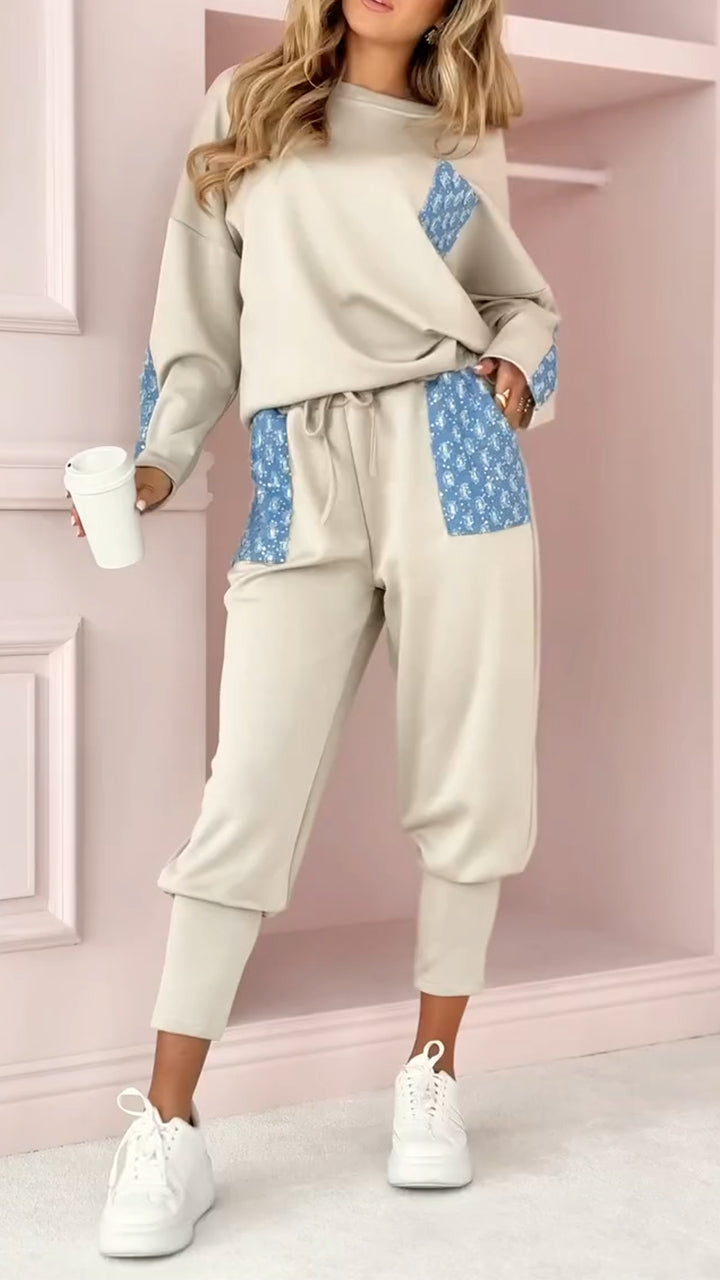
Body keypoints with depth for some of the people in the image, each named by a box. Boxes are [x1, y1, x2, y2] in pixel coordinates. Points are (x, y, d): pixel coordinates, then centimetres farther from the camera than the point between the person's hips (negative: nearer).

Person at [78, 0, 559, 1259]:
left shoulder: (464, 141, 16)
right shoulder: (244, 106, 15)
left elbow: (525, 299, 25)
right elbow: (202, 317, 13)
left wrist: (520, 369, 3)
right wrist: (158, 461, 3)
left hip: (451, 455, 2)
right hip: (301, 478, -1)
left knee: (469, 777, 1)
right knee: (247, 795, -9)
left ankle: (432, 1073, 17)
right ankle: (166, 1126, -3)